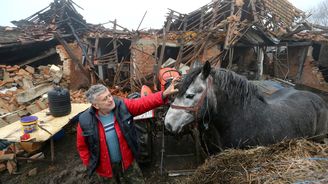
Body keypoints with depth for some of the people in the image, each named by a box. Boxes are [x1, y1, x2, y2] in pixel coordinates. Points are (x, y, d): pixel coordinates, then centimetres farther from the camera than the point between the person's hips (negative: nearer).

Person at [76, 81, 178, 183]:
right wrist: (90, 165, -3)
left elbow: (143, 103, -24)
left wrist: (164, 94, -36)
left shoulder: (122, 106, -18)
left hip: (127, 161, 1)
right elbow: (82, 147, -5)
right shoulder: (85, 121, -19)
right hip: (105, 167, -1)